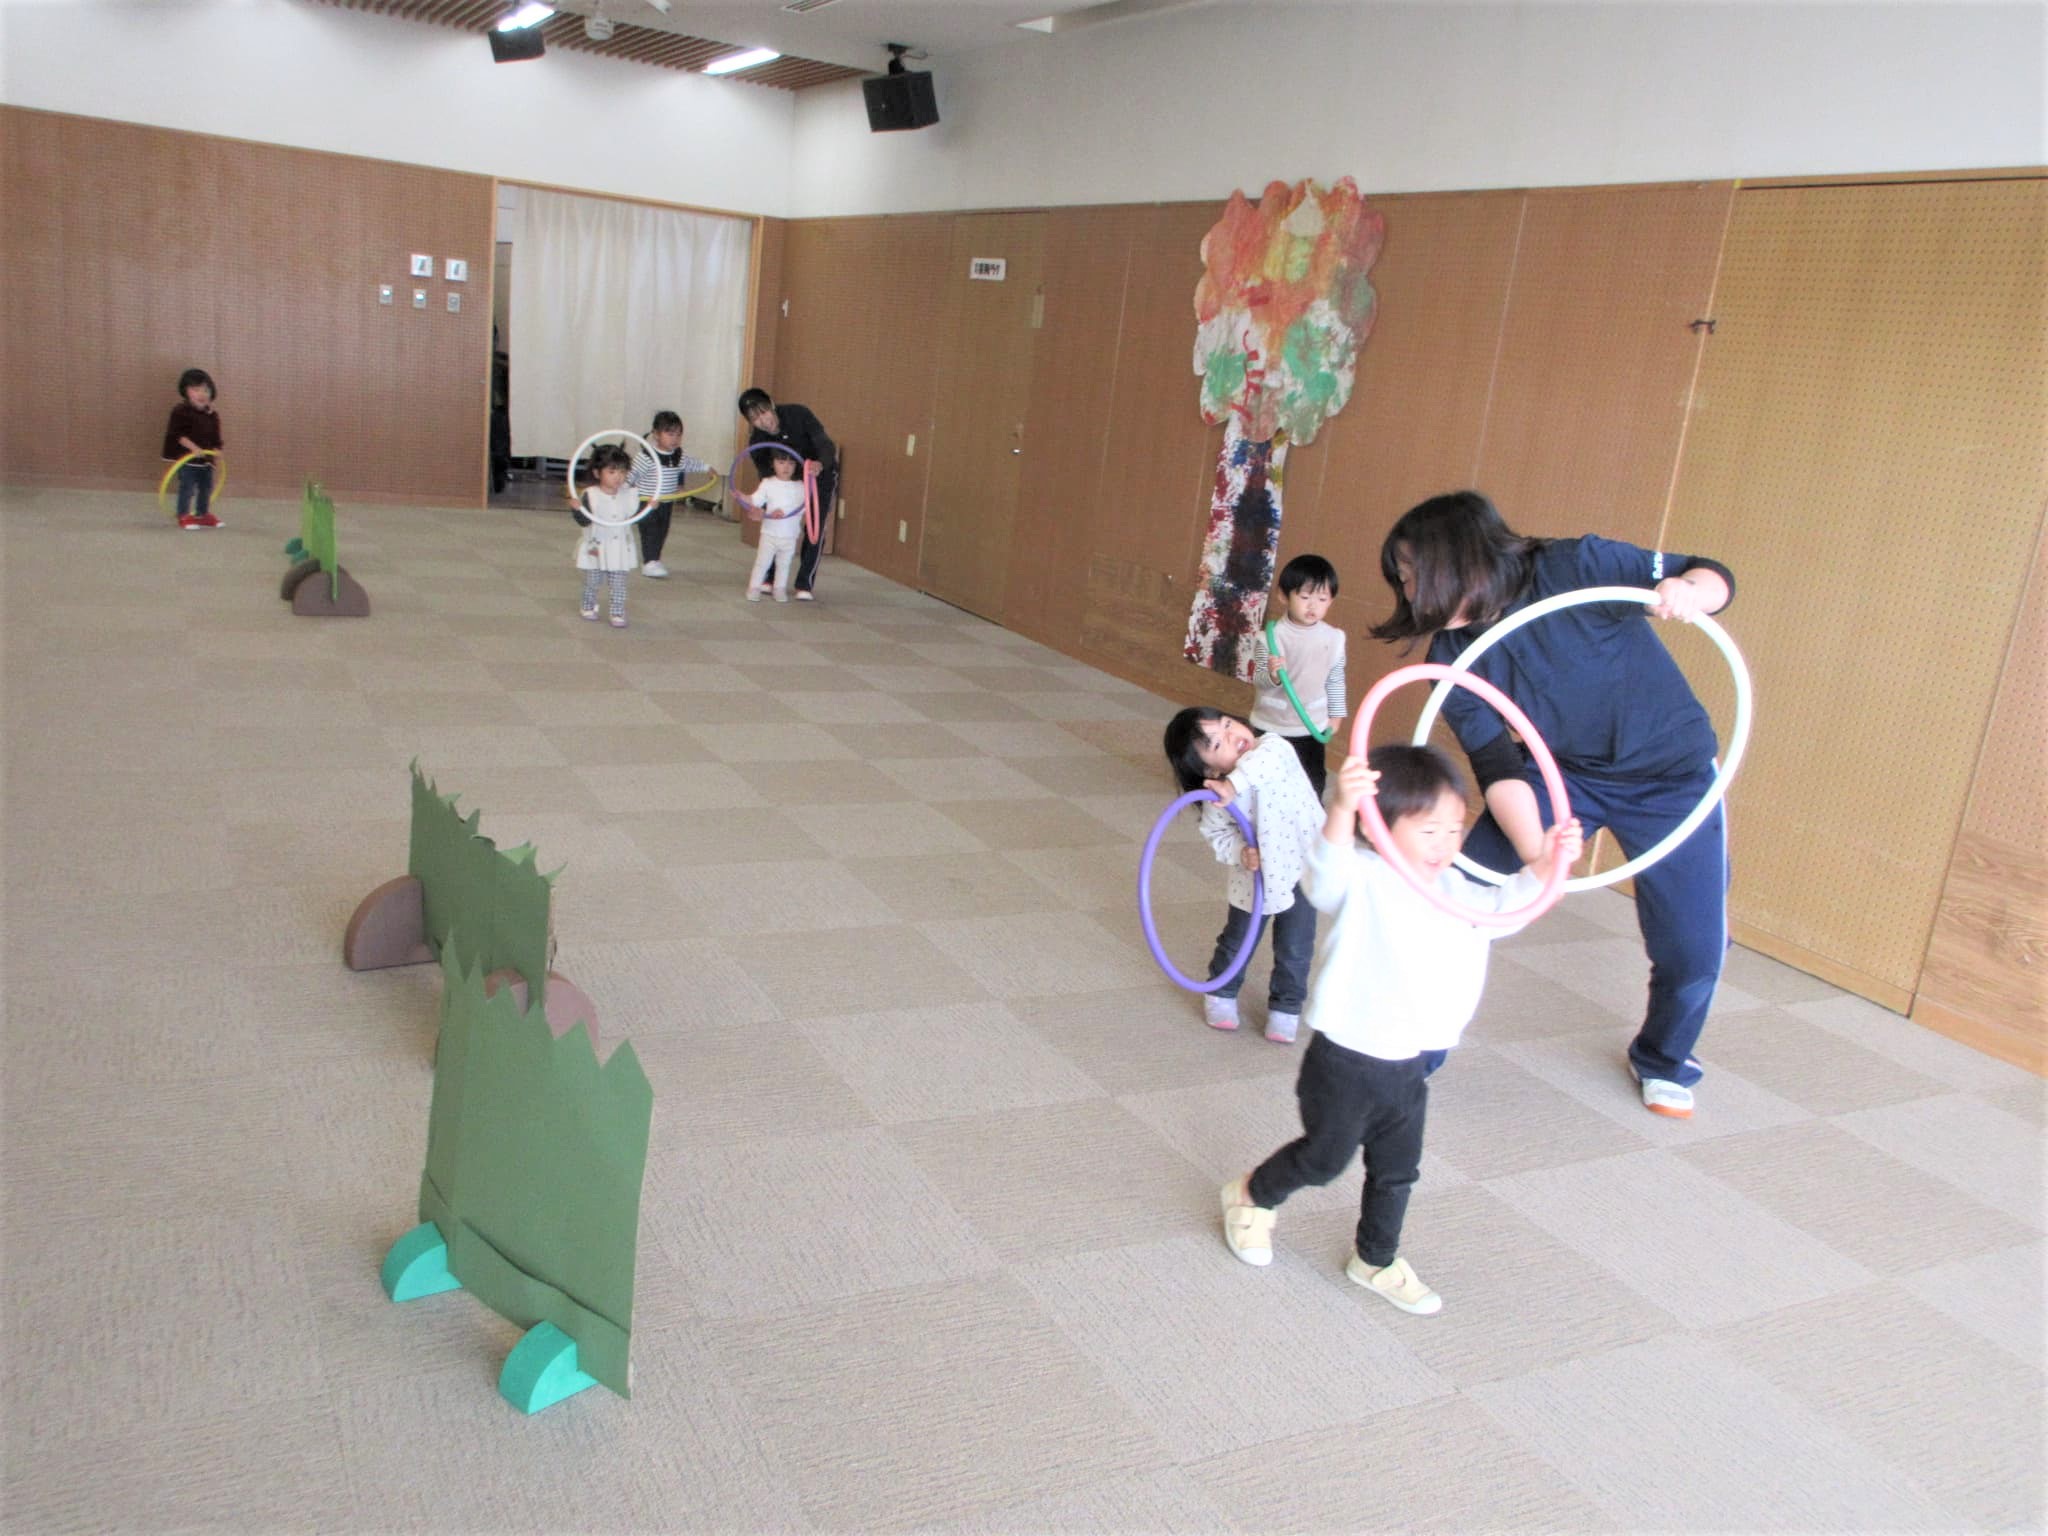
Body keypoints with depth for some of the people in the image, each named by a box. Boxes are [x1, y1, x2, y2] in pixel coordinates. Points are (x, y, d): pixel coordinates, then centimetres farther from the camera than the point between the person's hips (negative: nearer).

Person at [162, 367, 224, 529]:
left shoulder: (212, 415, 7)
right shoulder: (180, 412, -11)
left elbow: (215, 437, 13)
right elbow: (177, 434, -17)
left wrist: (216, 450, -4)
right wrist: (193, 447, -26)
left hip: (206, 460, 7)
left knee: (206, 487, 14)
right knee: (187, 487, -5)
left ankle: (203, 514, 28)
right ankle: (184, 516, 5)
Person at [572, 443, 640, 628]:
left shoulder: (629, 494, -3)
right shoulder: (590, 495, -12)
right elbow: (584, 522, -16)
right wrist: (578, 510, -35)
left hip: (619, 549, 1)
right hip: (595, 548, -1)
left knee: (619, 584, 3)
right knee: (591, 582, 13)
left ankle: (618, 613, 9)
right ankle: (589, 607, 34)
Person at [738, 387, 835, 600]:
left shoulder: (798, 414, -29)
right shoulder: (757, 440, -20)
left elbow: (826, 445, -37)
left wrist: (820, 464, -61)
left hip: (822, 473, -3)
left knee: (815, 530, -11)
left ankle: (805, 584, -6)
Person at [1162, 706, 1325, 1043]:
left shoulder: (1275, 748, -24)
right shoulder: (1217, 803, -21)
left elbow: (1268, 758, -47)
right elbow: (1218, 835, -7)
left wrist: (1235, 783, -58)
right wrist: (1240, 852, -26)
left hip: (1303, 866, 0)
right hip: (1255, 874, 0)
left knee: (1294, 949, 11)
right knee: (1237, 940, 17)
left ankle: (1285, 1007, 33)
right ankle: (1221, 994, 43)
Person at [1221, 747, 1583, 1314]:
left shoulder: (1454, 890, 3)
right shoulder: (1361, 881, -22)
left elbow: (1505, 906, 18)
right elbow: (1325, 873, -44)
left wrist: (1546, 865, 2)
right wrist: (1342, 809, -64)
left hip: (1407, 1068, 7)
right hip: (1344, 1064, -7)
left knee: (1396, 1171, 20)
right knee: (1325, 1157, 12)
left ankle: (1375, 1260, 44)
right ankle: (1251, 1196, 41)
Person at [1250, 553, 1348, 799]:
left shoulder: (1334, 638, -5)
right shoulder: (1270, 637, -17)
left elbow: (1336, 680, 8)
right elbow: (1258, 680, -18)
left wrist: (1336, 715, 13)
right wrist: (1271, 675, -40)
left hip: (1313, 727, 3)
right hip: (1271, 726, -3)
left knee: (1313, 783, 14)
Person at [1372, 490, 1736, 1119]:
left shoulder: (1576, 567, -26)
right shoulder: (1454, 657, -15)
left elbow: (1712, 576, -17)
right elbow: (1500, 769, -20)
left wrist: (1689, 590, -42)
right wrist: (1538, 857, -35)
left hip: (1670, 775, -2)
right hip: (1561, 772, 3)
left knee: (1694, 951, 0)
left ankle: (1664, 1062, 32)